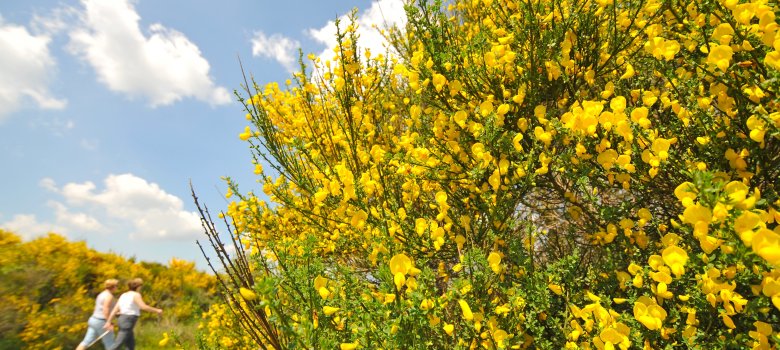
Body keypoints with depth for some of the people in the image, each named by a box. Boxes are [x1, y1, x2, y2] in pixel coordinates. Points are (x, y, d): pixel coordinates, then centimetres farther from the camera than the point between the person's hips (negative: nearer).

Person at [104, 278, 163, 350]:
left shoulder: (124, 295, 13)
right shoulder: (136, 295, -12)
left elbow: (115, 309, 9)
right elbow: (144, 307, -20)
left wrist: (108, 322, 9)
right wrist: (156, 310, -11)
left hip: (122, 320, 9)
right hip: (128, 322, -9)